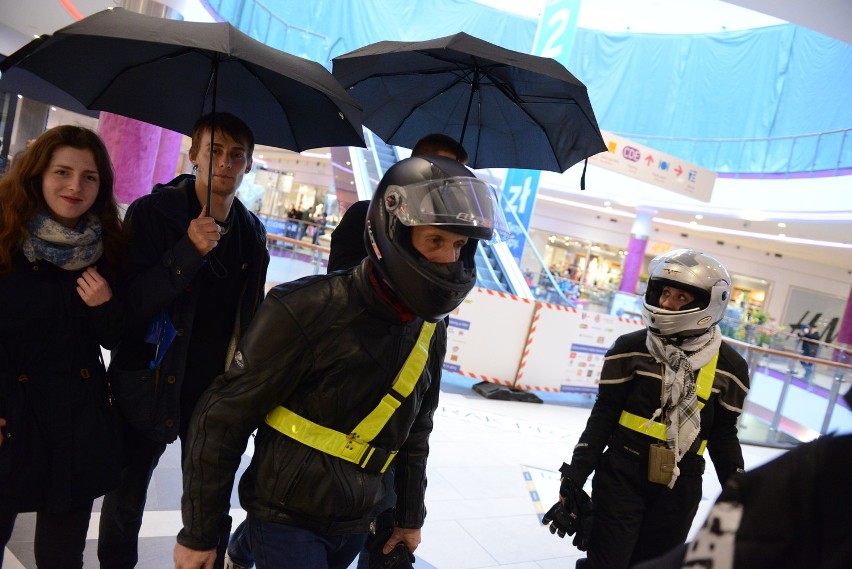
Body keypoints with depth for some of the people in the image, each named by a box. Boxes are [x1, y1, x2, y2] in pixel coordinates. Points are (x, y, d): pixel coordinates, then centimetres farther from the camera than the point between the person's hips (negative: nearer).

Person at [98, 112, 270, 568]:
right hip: (151, 389, -2)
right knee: (125, 502, 15)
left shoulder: (252, 232, 4)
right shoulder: (152, 213, -8)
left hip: (218, 393, 3)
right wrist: (188, 252, -28)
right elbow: (126, 307, -16)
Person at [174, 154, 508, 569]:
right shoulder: (308, 310, -21)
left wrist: (409, 517, 17)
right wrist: (199, 532, -9)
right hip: (285, 517, -5)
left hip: (356, 526, 5)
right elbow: (223, 421, -15)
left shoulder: (430, 331, -2)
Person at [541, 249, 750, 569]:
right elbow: (604, 416, -2)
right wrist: (575, 477, -5)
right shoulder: (631, 348, -7)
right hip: (621, 477, -1)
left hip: (679, 489, 2)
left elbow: (723, 435, 8)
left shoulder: (728, 366, -2)